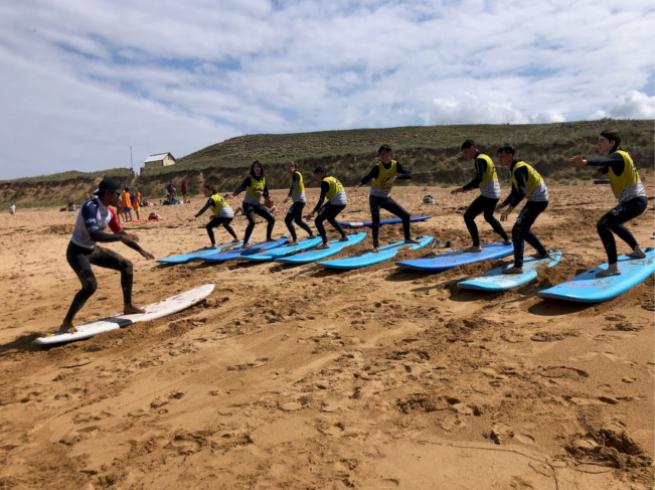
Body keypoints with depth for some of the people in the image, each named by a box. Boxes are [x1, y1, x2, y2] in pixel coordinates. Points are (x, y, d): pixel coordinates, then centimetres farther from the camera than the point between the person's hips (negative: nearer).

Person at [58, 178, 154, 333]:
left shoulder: (109, 211, -2)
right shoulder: (90, 207, -26)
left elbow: (120, 233, 10)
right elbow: (94, 235, -39)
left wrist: (140, 249, 8)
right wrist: (121, 237, -35)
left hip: (93, 250, 9)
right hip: (77, 251, -9)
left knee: (126, 265, 8)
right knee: (90, 285, -26)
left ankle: (128, 306, 21)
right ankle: (66, 323, -12)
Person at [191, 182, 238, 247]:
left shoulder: (211, 199, -7)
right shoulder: (218, 196, 18)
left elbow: (204, 209, -17)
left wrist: (195, 216, -23)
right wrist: (215, 215, 30)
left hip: (224, 215, -9)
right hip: (231, 213, 9)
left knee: (209, 227, -5)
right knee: (226, 225, 40)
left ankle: (213, 245, -12)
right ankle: (236, 238, 46)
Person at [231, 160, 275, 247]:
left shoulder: (263, 179, 2)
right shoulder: (249, 179, -14)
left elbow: (266, 192, 11)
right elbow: (241, 188, -27)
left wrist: (262, 193, -12)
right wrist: (233, 195, -43)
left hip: (258, 204, 6)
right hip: (248, 204, -6)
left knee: (271, 219, 7)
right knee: (252, 222, -28)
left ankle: (268, 238, 26)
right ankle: (245, 243, -21)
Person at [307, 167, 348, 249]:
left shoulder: (325, 182, -11)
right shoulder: (332, 178, 17)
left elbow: (321, 199, -19)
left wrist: (313, 212, -22)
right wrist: (323, 207, 19)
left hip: (336, 204, -9)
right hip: (343, 203, 9)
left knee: (318, 221, -5)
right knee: (330, 218, 34)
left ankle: (324, 243, -10)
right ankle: (344, 236, 39)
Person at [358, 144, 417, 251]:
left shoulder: (395, 165, -6)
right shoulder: (378, 167, -18)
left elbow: (409, 175, -15)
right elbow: (367, 177, -32)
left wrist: (396, 176, -32)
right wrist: (360, 184, -53)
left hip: (387, 198, 5)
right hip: (375, 198, -5)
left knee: (405, 215, 8)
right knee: (376, 222, -18)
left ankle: (407, 238, 25)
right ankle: (375, 245, -3)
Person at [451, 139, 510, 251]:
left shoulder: (479, 160, -13)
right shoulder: (485, 157, 17)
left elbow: (479, 178, -28)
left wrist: (463, 188, -28)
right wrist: (471, 187, 17)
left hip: (488, 195, -10)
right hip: (495, 194, 10)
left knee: (468, 216, -6)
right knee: (489, 217, 30)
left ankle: (476, 246, -7)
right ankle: (506, 239, 39)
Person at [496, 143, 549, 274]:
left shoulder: (518, 168, -20)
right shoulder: (513, 170, 11)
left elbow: (522, 192, -31)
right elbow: (515, 193, 16)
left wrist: (509, 209, -37)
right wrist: (503, 205, 5)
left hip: (538, 200, -10)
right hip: (535, 199, 10)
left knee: (517, 230, -17)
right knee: (523, 229, 23)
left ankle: (518, 266, -21)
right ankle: (542, 252, 40)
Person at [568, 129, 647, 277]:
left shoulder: (618, 156, -17)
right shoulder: (620, 155, 11)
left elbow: (603, 160, -41)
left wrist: (585, 161, -59)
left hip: (634, 201, -11)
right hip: (636, 199, 11)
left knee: (602, 225, -23)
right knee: (613, 222, 33)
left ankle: (613, 267, -28)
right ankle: (638, 251, 48)